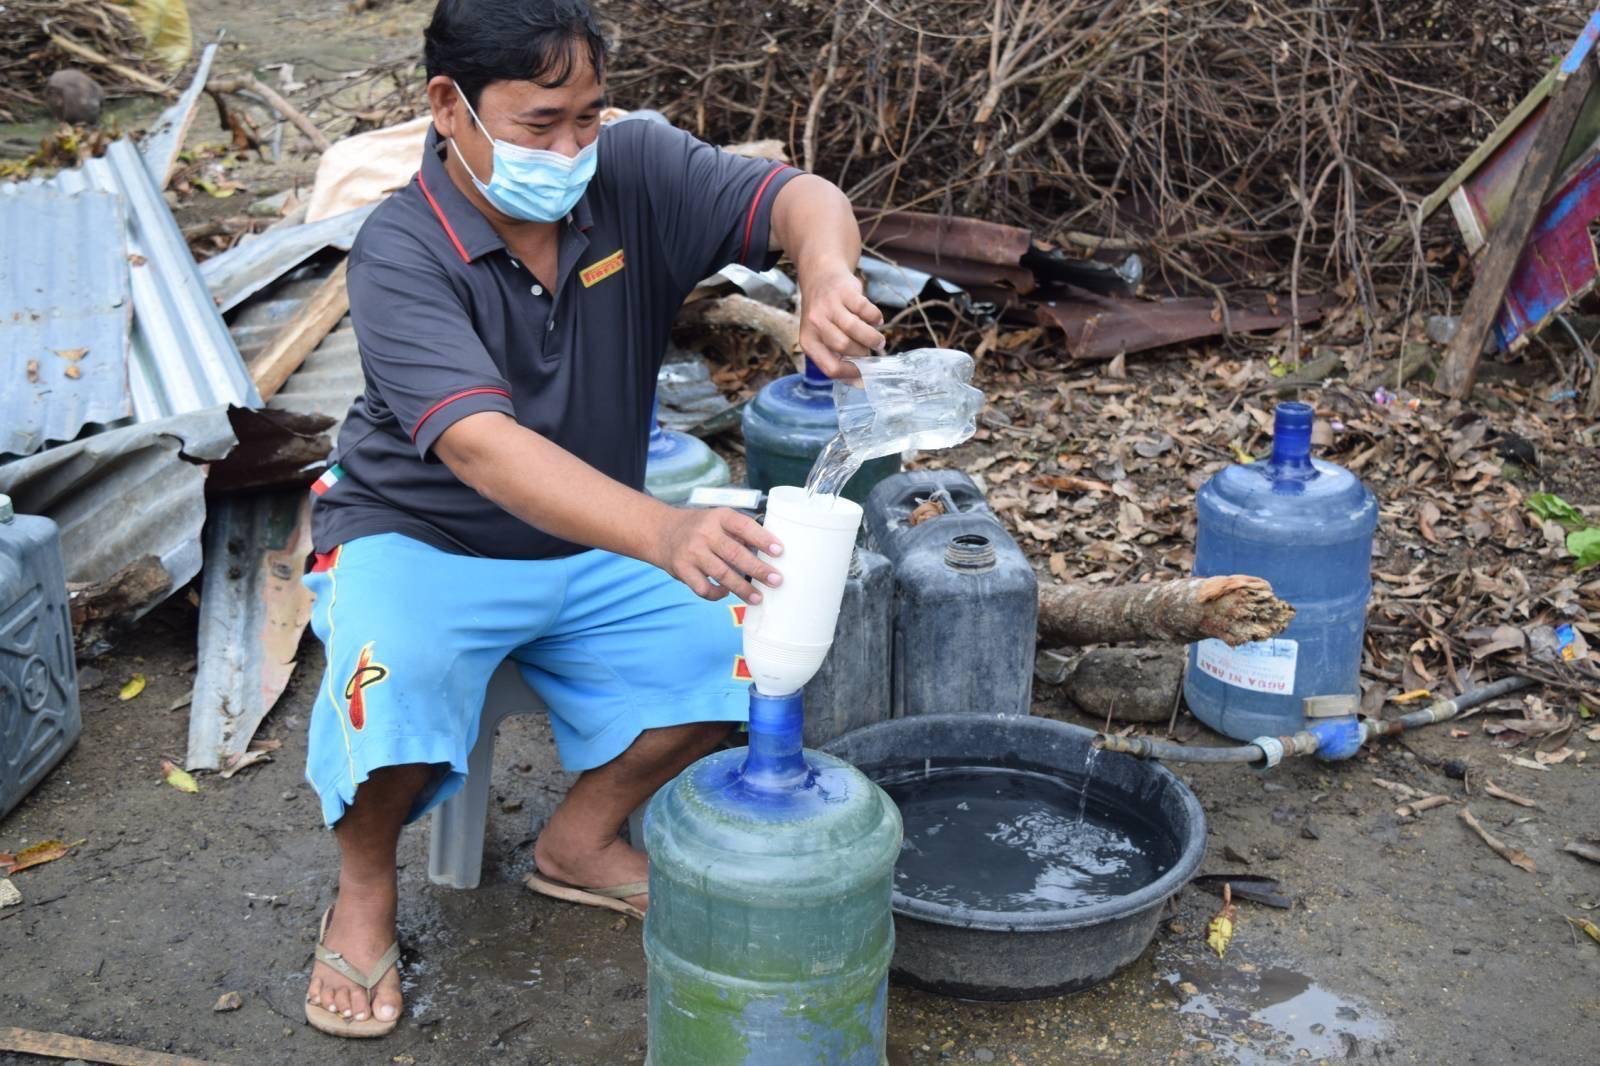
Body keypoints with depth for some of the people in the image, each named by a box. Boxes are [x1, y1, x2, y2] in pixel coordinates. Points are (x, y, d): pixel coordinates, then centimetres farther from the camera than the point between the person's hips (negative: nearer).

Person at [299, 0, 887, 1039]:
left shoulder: (636, 172, -11)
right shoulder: (401, 254, -25)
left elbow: (800, 199, -20)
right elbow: (479, 445, -39)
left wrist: (827, 270, -47)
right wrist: (664, 532, -55)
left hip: (592, 543, 5)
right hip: (421, 537, -4)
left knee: (744, 628, -17)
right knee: (395, 680, -35)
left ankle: (583, 839, 8)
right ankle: (365, 891, -1)